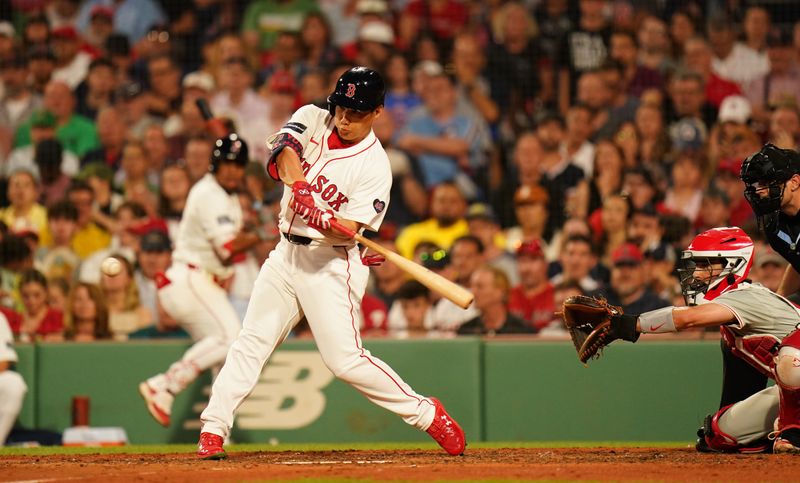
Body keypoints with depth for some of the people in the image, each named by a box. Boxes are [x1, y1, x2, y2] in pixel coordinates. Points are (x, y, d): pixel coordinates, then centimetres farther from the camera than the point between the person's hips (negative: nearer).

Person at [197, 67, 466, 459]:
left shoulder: (374, 166, -13)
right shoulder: (313, 120, 2)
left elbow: (350, 230, -19)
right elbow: (283, 154, -16)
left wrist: (323, 220, -40)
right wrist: (300, 188, -34)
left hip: (330, 263, -6)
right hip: (287, 252, 6)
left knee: (345, 359, -12)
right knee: (250, 342, 4)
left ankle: (427, 414, -1)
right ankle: (213, 429, 8)